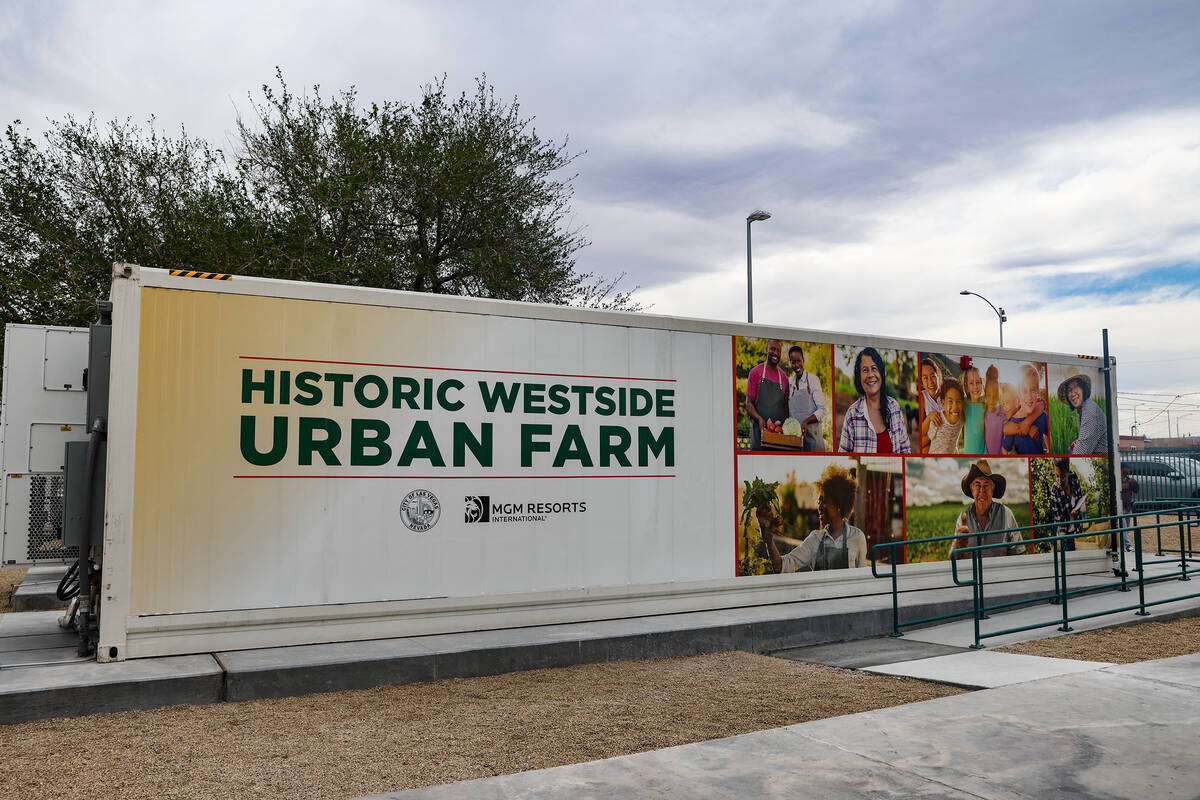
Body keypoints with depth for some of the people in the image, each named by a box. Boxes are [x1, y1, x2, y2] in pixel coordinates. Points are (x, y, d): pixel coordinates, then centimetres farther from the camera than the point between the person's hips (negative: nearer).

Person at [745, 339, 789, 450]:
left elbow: (785, 406, 16)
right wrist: (759, 419, -20)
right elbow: (749, 403, -2)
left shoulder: (784, 377, 13)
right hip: (760, 428, -3)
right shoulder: (755, 372, 2)